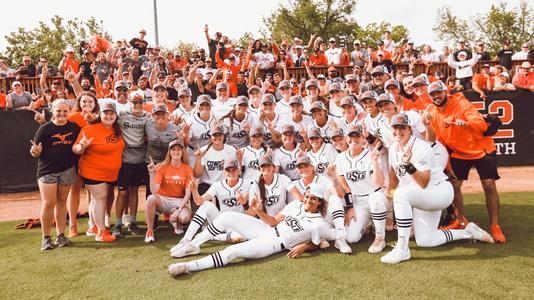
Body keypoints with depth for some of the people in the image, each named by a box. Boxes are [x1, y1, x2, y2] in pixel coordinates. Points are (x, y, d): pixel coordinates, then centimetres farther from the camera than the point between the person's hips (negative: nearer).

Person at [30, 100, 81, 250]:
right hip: (47, 170, -2)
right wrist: (35, 152, -26)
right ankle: (46, 238, 10)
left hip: (67, 169, 3)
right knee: (48, 204, -3)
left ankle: (61, 235, 21)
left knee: (62, 202, 12)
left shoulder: (74, 127, 1)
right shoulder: (45, 128, -6)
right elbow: (37, 152, -6)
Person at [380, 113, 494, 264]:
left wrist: (408, 165, -43)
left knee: (401, 194, -35)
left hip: (440, 191, -9)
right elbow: (394, 175, 15)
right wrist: (388, 191, 7)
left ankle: (402, 250, -29)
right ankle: (467, 232, 27)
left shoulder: (419, 147, -21)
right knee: (425, 241, 8)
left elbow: (424, 183, -30)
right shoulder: (393, 148, 2)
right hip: (420, 198, 9)